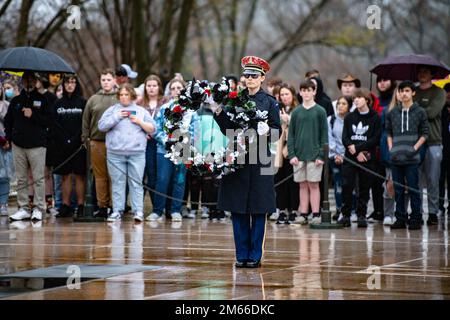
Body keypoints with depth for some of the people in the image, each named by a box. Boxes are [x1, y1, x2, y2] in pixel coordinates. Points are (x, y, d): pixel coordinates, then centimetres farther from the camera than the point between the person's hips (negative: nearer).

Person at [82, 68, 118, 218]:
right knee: (100, 176, 5)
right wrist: (85, 138, 7)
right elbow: (86, 120, 14)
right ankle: (102, 206, 10)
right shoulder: (93, 99, 12)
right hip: (97, 143, 2)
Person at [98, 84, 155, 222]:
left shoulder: (141, 111, 14)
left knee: (136, 182, -4)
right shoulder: (112, 110, 13)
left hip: (137, 153, 0)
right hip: (115, 153, 1)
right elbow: (101, 126, 4)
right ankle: (117, 211, 5)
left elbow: (152, 129, 12)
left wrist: (140, 122, -3)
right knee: (117, 182, 2)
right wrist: (116, 117, -4)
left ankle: (138, 211, -4)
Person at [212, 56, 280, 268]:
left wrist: (267, 130, -20)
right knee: (237, 209, 3)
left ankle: (255, 256, 5)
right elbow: (227, 130, 9)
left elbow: (277, 132, 1)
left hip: (260, 160, -3)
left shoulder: (270, 102, 3)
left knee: (258, 209, 0)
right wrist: (218, 113, -6)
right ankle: (242, 255, 11)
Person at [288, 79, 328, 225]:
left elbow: (324, 135, -1)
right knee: (303, 185, 6)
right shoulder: (296, 112, 9)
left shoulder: (320, 111, 1)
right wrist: (292, 154, -2)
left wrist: (321, 155, -8)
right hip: (299, 155, 3)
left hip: (314, 155, -3)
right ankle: (303, 214, 10)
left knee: (313, 185, -2)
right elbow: (291, 135, 8)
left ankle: (316, 214, 2)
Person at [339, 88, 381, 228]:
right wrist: (357, 153, -11)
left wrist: (357, 147, -12)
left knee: (364, 187, 1)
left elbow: (375, 140, -6)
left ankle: (361, 215, 9)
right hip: (350, 158, 2)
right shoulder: (349, 117, 10)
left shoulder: (375, 118, 1)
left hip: (367, 158, -2)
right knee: (346, 186, -7)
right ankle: (346, 215, -1)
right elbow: (345, 138, 3)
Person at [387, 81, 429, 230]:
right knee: (398, 189, 7)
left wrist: (415, 148, -9)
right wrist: (391, 149, 3)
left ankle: (415, 219, 2)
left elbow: (424, 134, 2)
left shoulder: (419, 112, 1)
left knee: (413, 189, -2)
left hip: (412, 158, -3)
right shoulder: (393, 113, 10)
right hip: (396, 158, 4)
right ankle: (400, 218, 13)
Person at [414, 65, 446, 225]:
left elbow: (432, 112, -9)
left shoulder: (438, 92, 4)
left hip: (433, 142, -3)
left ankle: (433, 212, 5)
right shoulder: (413, 92, 16)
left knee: (432, 180, -1)